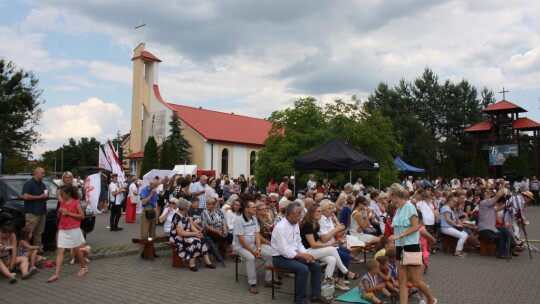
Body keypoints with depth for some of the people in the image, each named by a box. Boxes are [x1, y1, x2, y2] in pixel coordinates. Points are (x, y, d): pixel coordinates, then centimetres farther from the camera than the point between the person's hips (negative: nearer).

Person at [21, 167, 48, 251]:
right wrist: (39, 197, -15)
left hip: (42, 212, 7)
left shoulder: (42, 184, 19)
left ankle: (38, 248, 13)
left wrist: (46, 196, 5)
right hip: (32, 212, -7)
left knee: (39, 232, 9)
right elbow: (25, 196, -17)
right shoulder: (29, 183, -5)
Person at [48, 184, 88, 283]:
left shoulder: (76, 202, -9)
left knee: (76, 249, 8)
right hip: (62, 230, 5)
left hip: (74, 230, -5)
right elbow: (59, 217, 16)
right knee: (60, 251, -4)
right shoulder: (62, 202, 8)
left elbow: (82, 216, -12)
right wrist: (59, 212, -6)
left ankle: (84, 267, 27)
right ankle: (56, 274, -7)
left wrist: (69, 213, -18)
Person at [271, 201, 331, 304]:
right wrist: (302, 255, -22)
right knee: (303, 269, -28)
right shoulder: (281, 227, -22)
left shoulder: (296, 224, 5)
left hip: (293, 255, 8)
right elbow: (284, 251, -26)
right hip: (281, 257, -8)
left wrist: (306, 254, -6)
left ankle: (315, 295, 8)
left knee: (316, 265, -5)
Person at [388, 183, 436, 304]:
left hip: (411, 246, -7)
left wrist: (399, 236, -22)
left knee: (416, 281, 3)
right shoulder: (399, 209, 9)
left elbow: (415, 227, -17)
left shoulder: (409, 207, -12)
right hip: (401, 247, 7)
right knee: (402, 281, 5)